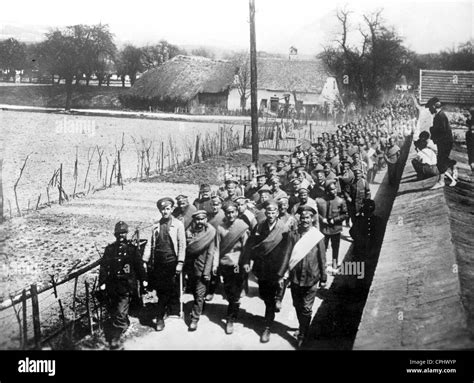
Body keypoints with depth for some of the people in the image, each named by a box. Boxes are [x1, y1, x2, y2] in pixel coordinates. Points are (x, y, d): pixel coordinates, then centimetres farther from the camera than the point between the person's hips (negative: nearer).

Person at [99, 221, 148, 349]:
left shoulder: (132, 249, 2)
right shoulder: (109, 249, 6)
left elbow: (139, 266, 7)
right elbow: (103, 266, 5)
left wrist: (143, 280, 8)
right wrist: (102, 282, -2)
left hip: (126, 285, -3)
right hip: (111, 285, 4)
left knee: (120, 312, -10)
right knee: (111, 309, 13)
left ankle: (115, 337, -4)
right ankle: (124, 324, 38)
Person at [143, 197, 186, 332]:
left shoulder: (178, 224, 0)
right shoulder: (156, 226, 10)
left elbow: (182, 245, -4)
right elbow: (150, 244, 9)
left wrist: (180, 263, -10)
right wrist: (145, 260, 1)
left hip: (172, 262, -3)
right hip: (158, 263, 3)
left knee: (172, 289, 0)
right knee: (160, 290, 6)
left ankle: (174, 312, 10)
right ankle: (160, 317, 17)